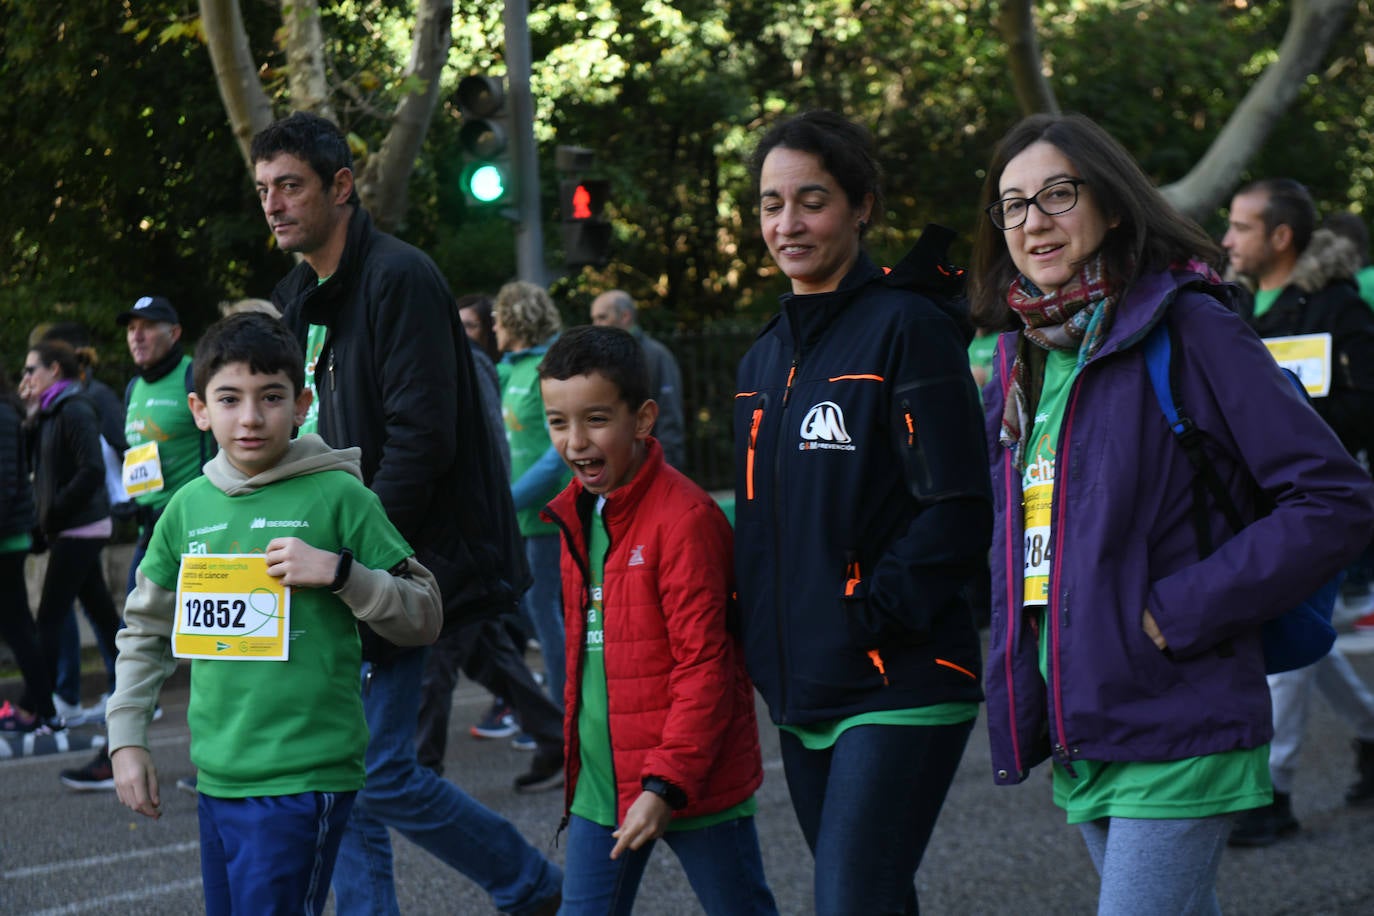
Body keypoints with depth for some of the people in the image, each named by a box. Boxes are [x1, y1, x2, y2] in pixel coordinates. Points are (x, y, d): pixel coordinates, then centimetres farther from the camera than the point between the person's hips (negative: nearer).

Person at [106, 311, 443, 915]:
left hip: (302, 779, -6)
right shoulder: (187, 508, 9)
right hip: (215, 776, 6)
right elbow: (146, 630, 20)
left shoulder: (337, 495, -6)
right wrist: (126, 737, 13)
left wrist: (339, 572, -16)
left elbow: (425, 617, -3)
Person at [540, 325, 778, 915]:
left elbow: (704, 667, -18)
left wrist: (665, 785, -21)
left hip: (689, 784, -7)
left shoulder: (685, 518, -17)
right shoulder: (577, 515, 9)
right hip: (600, 782, 7)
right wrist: (580, 761, 16)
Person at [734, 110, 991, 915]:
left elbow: (957, 512, -15)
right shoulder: (766, 358, 15)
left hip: (897, 692, -8)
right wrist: (766, 644, 11)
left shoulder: (908, 327, -9)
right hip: (801, 693, 8)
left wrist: (869, 615, -16)